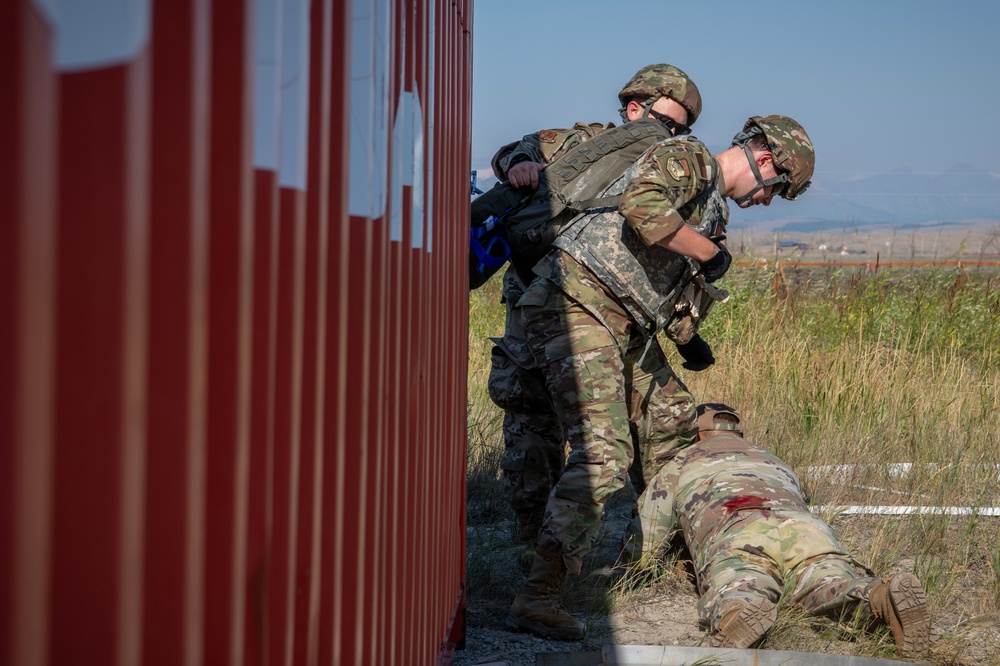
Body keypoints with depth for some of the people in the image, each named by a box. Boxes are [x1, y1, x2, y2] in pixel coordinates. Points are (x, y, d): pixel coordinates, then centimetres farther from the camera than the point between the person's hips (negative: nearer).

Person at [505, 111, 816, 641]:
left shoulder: (711, 208, 23)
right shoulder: (685, 158, -7)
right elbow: (641, 206, -27)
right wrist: (710, 253, -16)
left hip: (621, 326, 10)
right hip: (575, 304, -10)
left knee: (673, 417, 22)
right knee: (603, 452, -21)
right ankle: (538, 596, -24)